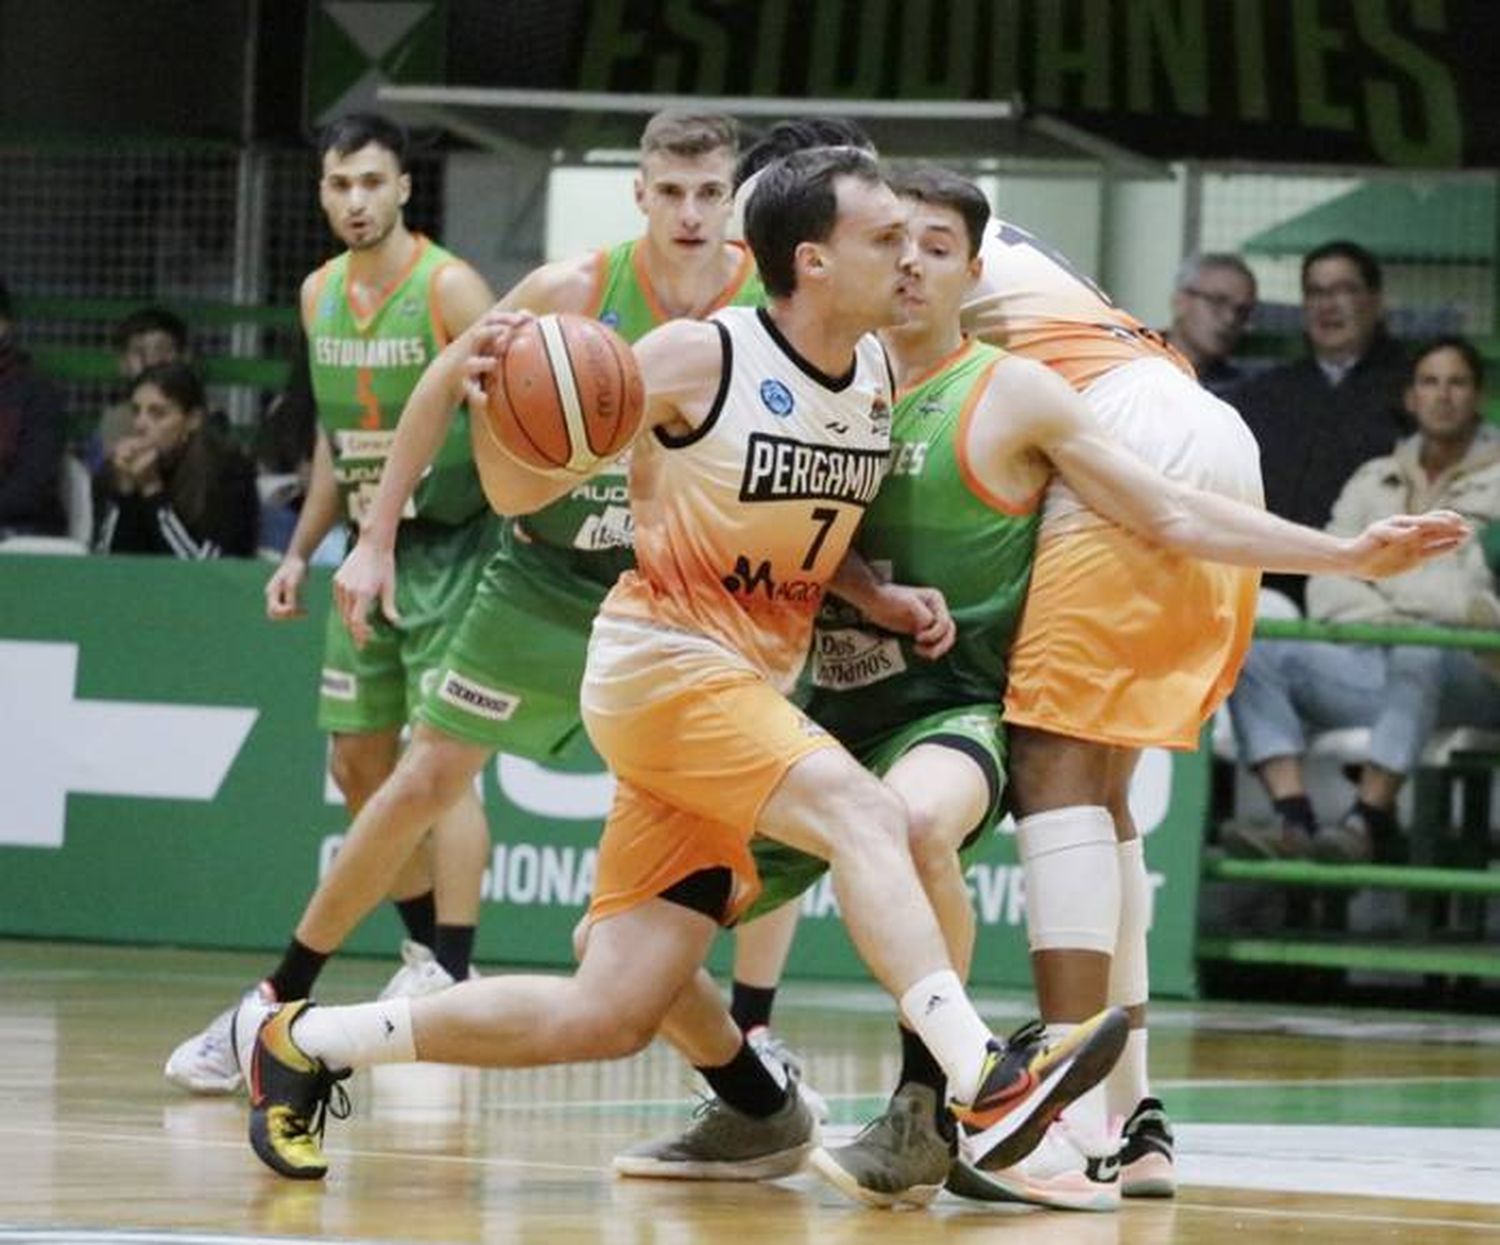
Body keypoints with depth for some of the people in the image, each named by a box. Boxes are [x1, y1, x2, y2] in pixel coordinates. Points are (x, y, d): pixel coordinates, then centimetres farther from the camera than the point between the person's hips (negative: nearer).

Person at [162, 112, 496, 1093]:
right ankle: (432, 953, 24)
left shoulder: (448, 288, -15)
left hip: (452, 544, -7)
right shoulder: (321, 296, 7)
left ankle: (453, 985, -12)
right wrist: (301, 552, 16)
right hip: (373, 546, 7)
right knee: (359, 764, 9)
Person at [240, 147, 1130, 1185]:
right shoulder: (698, 357, -13)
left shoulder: (881, 378, 6)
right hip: (660, 663, -7)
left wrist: (880, 598, 3)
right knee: (862, 813, -31)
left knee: (609, 1015, 2)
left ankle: (303, 1041, 16)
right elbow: (522, 492, -5)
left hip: (753, 691, 7)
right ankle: (984, 1079, -40)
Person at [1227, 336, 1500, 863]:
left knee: (1419, 655, -40)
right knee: (1252, 651, -20)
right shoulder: (1373, 481, 24)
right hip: (1369, 664, 4)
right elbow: (1327, 586, 13)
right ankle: (1294, 821, -34)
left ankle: (1367, 820, -39)